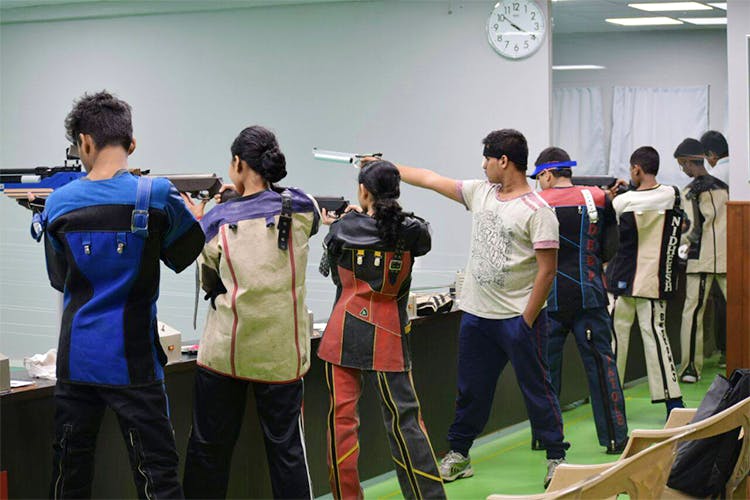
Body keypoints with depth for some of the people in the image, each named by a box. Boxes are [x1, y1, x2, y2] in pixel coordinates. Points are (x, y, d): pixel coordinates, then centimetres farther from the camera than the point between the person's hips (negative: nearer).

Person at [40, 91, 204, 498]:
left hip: (75, 359, 3)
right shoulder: (155, 196, -10)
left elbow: (60, 280, 12)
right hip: (132, 360, -3)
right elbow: (186, 255, 6)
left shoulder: (58, 203, 0)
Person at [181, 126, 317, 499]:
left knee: (208, 448, 11)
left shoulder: (218, 220, -5)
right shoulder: (301, 209, -3)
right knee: (286, 447, 8)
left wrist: (199, 224, 19)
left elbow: (210, 283, 7)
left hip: (224, 352, -1)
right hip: (281, 353, 1)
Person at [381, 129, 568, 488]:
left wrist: (527, 321, -16)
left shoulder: (537, 211, -14)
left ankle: (556, 458, 14)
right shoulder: (480, 192, 7)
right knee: (471, 390, 15)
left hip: (518, 317, -7)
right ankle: (458, 455, 26)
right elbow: (431, 180, 15)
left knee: (537, 390, 2)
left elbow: (547, 271, -16)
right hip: (476, 314, 7)